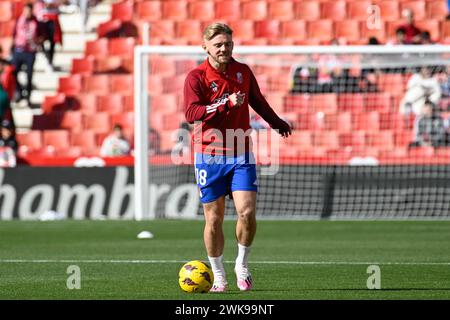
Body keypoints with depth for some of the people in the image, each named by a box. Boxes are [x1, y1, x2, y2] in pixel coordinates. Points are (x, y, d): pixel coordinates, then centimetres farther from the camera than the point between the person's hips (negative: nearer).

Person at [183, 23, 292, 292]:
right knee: (214, 219, 2)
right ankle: (218, 275, 17)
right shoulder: (196, 77, -6)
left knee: (247, 212, -12)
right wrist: (226, 103, -27)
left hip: (241, 154, 2)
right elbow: (192, 113, -20)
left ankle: (242, 264, 11)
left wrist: (277, 122, 38)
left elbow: (257, 101, 25)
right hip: (209, 156, -2)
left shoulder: (243, 72, 7)